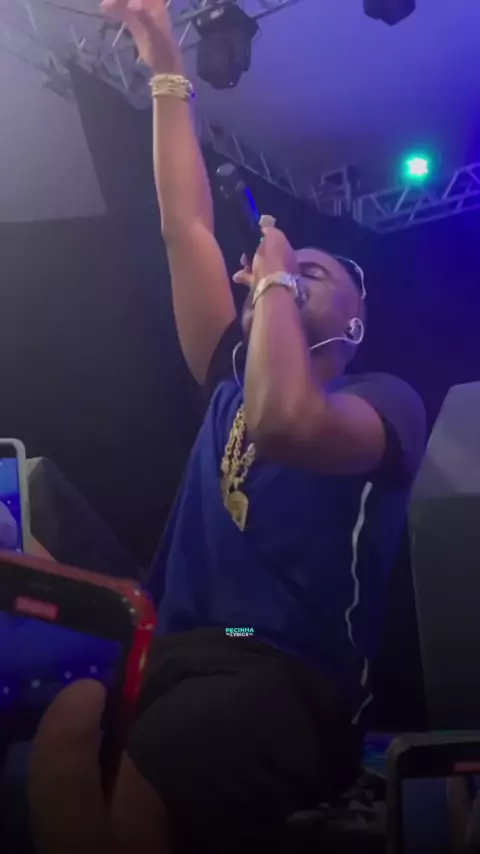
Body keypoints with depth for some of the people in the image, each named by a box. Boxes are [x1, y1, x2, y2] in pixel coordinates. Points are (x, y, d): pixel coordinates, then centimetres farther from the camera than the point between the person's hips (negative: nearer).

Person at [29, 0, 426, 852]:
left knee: (136, 773, -34)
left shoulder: (387, 399, 3)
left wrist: (275, 277, -6)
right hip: (181, 655, 5)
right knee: (66, 726, -29)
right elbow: (186, 228, 18)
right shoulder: (236, 376, 20)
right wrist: (166, 71, 21)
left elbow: (284, 424, -22)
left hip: (294, 682, -4)